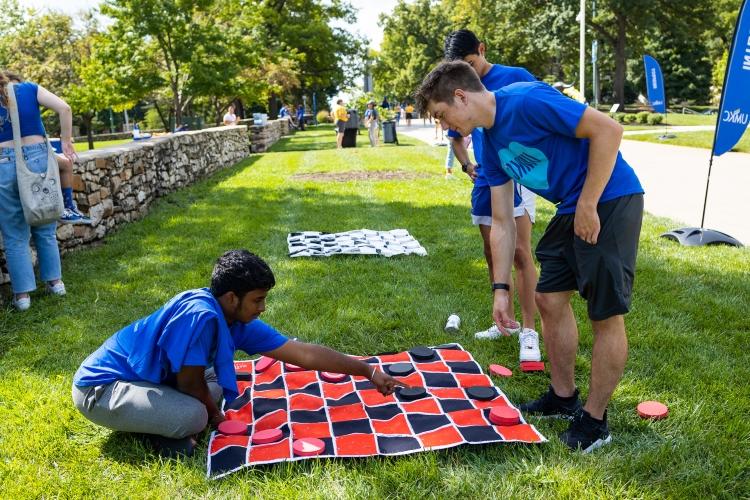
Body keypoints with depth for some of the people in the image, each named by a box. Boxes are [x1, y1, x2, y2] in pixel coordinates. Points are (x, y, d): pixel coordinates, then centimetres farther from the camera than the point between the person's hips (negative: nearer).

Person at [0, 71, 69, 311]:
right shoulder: (29, 89, 10)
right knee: (45, 230, 15)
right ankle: (55, 281, 23)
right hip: (37, 159, 1)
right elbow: (64, 109, -4)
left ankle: (22, 294, 10)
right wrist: (66, 141, 1)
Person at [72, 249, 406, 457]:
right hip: (99, 386, -9)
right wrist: (214, 416, 0)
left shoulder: (237, 322, -4)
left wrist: (368, 371, -1)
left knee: (215, 384, 11)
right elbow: (189, 383, -19)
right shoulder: (202, 315, -30)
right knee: (194, 415, -27)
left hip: (146, 375, 9)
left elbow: (304, 354, -3)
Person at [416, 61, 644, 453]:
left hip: (609, 201, -9)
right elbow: (502, 223, 8)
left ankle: (594, 421, 13)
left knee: (606, 314, -1)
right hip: (571, 210, 9)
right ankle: (564, 397, 30)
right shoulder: (490, 144, 6)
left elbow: (608, 129, -22)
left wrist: (587, 205, -20)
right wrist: (501, 288, 5)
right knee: (550, 299, 13)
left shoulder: (525, 100, -20)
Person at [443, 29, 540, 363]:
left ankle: (528, 331, -7)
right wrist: (466, 164, 3)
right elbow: (456, 137, 22)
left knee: (520, 252, -12)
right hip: (484, 180, 6)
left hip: (516, 175, -6)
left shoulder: (514, 77, -6)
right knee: (492, 254, 10)